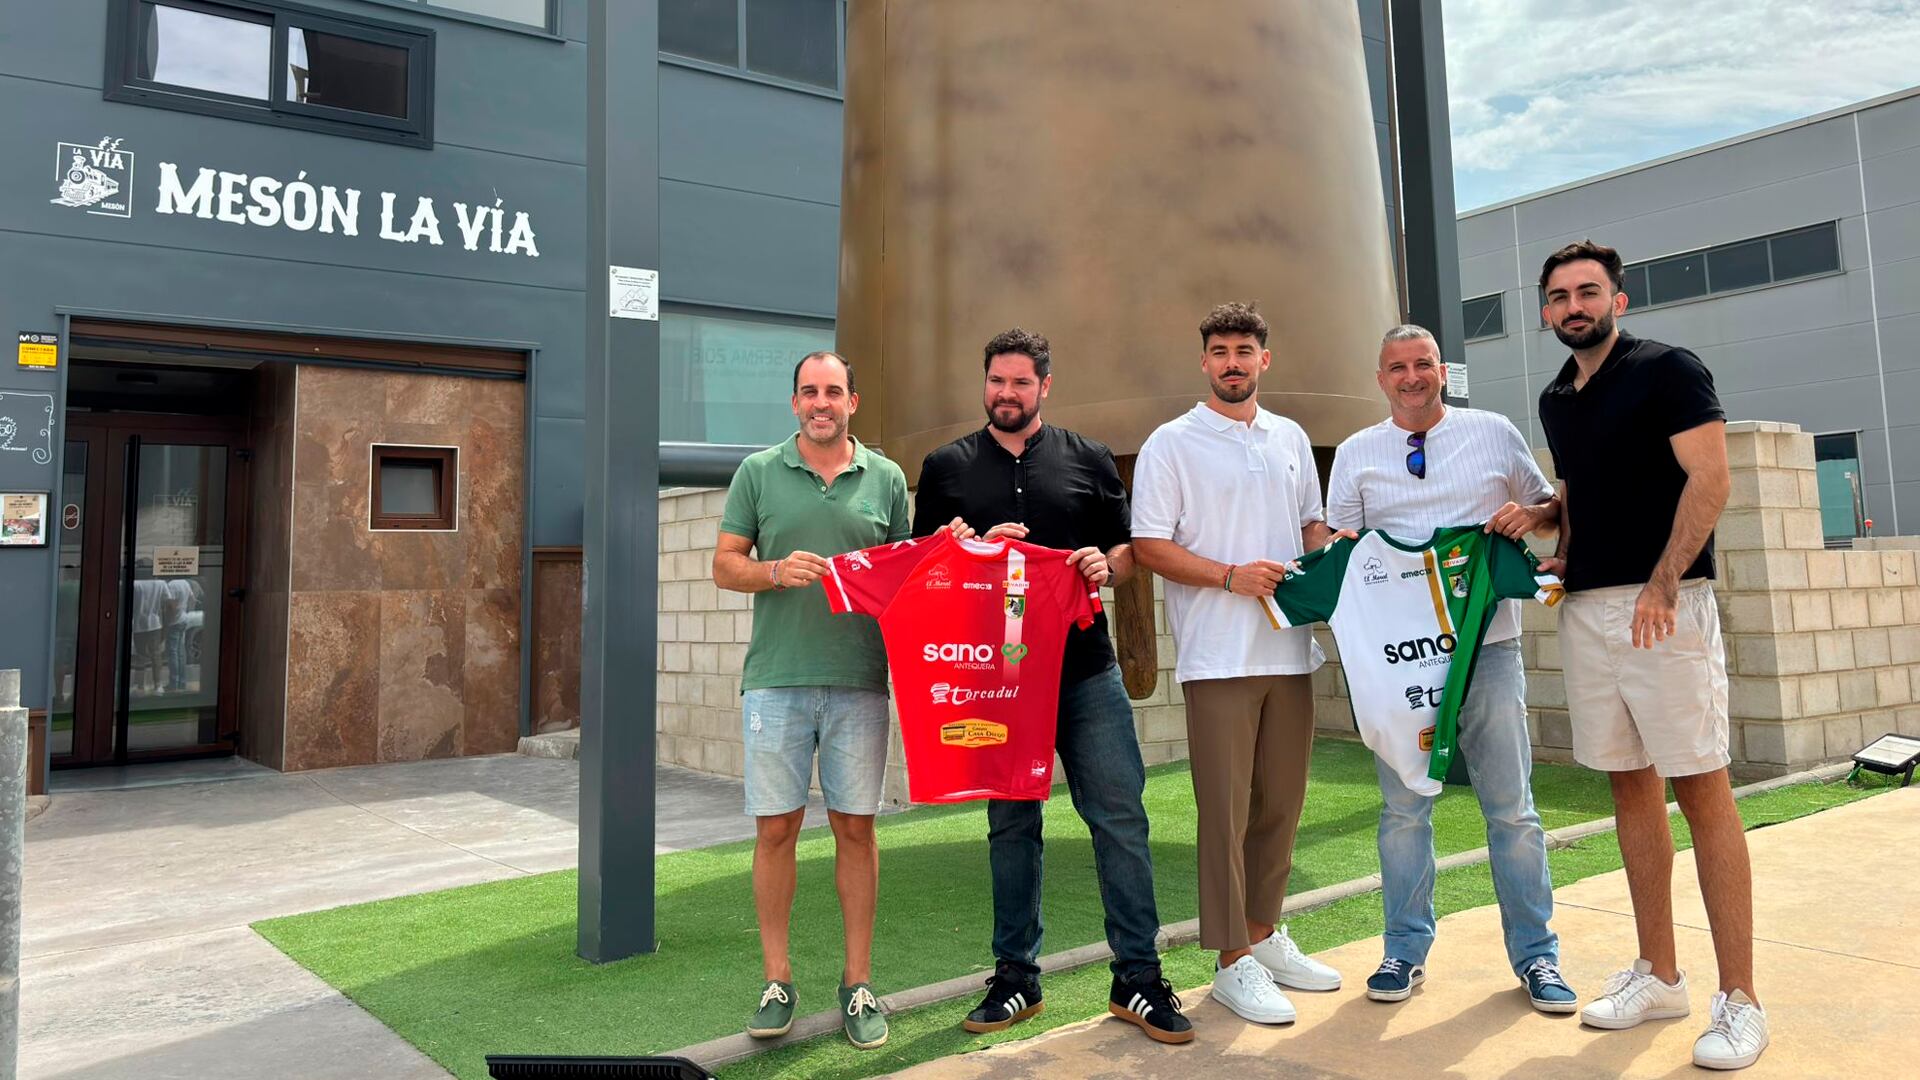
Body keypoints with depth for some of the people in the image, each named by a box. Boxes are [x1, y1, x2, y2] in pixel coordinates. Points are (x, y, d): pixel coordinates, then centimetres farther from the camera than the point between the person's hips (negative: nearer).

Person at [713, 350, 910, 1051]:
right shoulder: (758, 472, 7)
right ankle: (777, 980, 17)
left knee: (856, 828, 5)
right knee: (775, 829, 3)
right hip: (777, 678, 0)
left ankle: (858, 982, 16)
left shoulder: (886, 478, 10)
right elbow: (725, 566, 6)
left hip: (860, 680, 1)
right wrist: (777, 572, -13)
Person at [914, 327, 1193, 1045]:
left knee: (1120, 817, -2)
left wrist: (1106, 565, -10)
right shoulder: (946, 467, 10)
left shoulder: (1087, 459, 10)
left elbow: (1129, 551, 12)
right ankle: (1016, 977, 21)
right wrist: (955, 551, -11)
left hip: (1086, 671, 0)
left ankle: (1137, 978, 10)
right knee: (1010, 824, 9)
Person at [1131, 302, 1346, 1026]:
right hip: (1218, 658, -5)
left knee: (1281, 804, 13)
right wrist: (1232, 575, -18)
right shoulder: (1171, 445, -2)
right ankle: (1233, 962, 9)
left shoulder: (1291, 439, 14)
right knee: (1226, 810, -2)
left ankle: (1264, 935, 28)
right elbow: (1148, 547, -7)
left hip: (1290, 649, 6)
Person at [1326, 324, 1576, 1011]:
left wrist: (1530, 516, -8)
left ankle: (1535, 953, 19)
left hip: (1487, 644, 0)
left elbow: (1552, 510, 14)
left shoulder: (1494, 433, 7)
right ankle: (1406, 951, 20)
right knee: (1403, 809, 7)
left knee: (1511, 807, 5)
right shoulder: (1356, 453, 9)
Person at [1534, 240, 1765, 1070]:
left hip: (1665, 605, -7)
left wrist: (1662, 584, -20)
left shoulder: (1667, 370, -3)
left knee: (1700, 790, -5)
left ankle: (1739, 999, 3)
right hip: (1584, 611, 7)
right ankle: (1659, 975, 20)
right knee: (1631, 786, 10)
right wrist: (1559, 555, 6)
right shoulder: (1555, 400, 16)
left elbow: (1710, 480, -11)